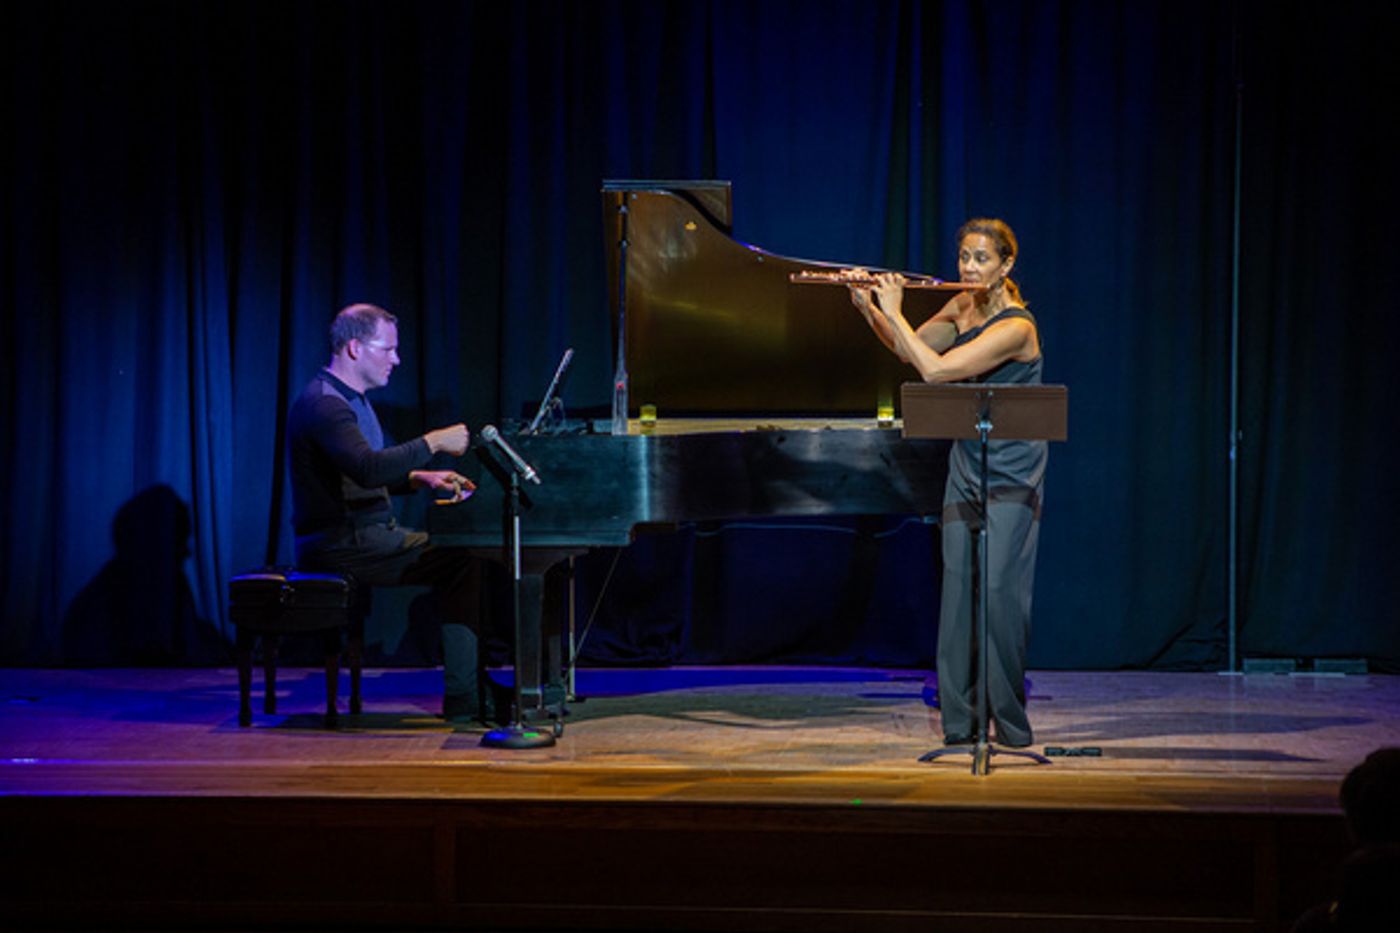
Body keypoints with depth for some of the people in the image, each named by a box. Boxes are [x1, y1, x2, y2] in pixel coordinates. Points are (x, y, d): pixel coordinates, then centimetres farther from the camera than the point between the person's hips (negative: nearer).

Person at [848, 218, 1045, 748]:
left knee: (999, 591, -13)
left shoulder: (1014, 327, -21)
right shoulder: (963, 307, 4)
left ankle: (1010, 724, -5)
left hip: (1010, 479, -7)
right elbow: (909, 348, 15)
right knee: (958, 590, 3)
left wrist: (893, 311, -18)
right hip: (965, 470, 7)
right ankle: (959, 723, 6)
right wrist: (868, 307, -1)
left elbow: (935, 369, -27)